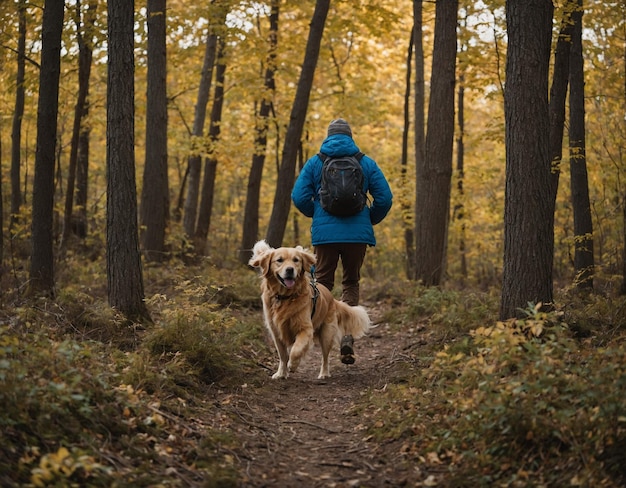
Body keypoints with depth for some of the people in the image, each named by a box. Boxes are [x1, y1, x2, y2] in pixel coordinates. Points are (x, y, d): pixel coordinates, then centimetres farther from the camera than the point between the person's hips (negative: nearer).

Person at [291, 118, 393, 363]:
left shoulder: (315, 162, 5)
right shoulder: (366, 163, 6)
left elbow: (299, 196, -2)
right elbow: (384, 198, 1)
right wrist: (370, 220, 18)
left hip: (324, 233, -1)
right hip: (357, 234, 1)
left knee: (322, 283, 12)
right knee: (351, 283, 13)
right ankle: (347, 336, -2)